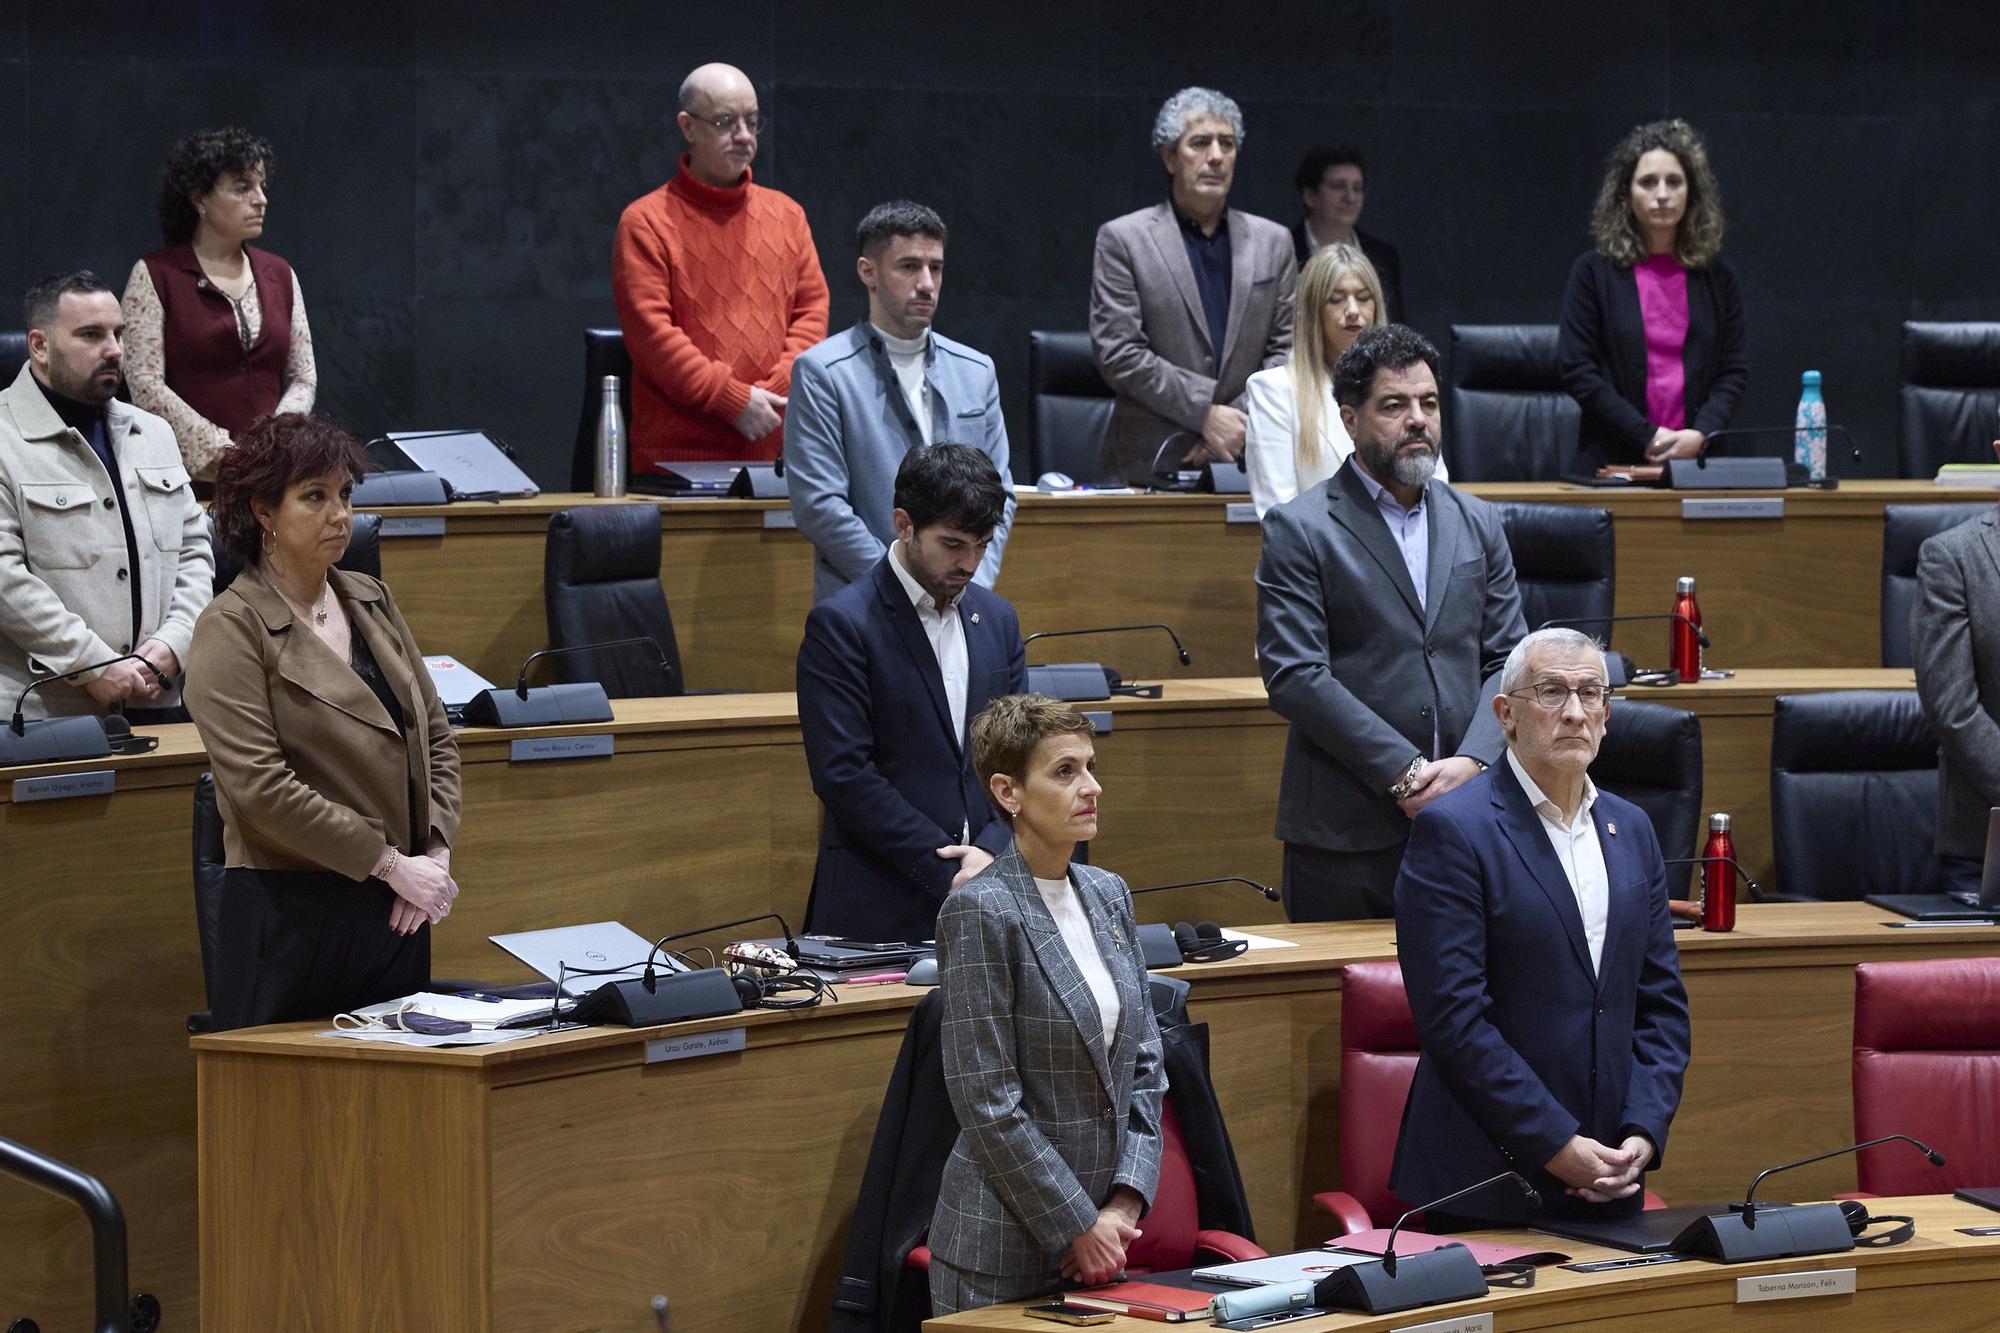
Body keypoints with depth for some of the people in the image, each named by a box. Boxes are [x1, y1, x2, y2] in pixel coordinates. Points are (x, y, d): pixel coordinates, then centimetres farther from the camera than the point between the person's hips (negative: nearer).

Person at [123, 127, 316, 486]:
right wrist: (221, 452, -12)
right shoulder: (155, 275, 3)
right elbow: (145, 386, -5)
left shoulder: (279, 275, 17)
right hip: (193, 476, -4)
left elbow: (303, 378, 17)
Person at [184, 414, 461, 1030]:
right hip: (290, 923, -6)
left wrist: (436, 851, -1)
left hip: (395, 914, 6)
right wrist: (392, 864, -15)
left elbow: (436, 736, 16)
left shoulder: (371, 601, 12)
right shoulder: (232, 629, -8)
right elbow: (261, 788, -17)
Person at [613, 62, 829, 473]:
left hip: (774, 445, 4)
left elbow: (812, 310, 11)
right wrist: (734, 400, -14)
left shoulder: (786, 215, 15)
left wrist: (774, 393, -6)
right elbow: (650, 331, -9)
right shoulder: (646, 222, -1)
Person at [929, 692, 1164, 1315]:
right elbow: (986, 1100, -16)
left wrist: (1126, 1199, -1)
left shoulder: (1108, 896, 9)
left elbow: (1144, 1064, 11)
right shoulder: (980, 912, -13)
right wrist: (1076, 1226, -13)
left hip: (1098, 1237, 6)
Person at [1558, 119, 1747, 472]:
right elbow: (1576, 370, -3)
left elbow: (1735, 369, 9)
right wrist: (1648, 438, -10)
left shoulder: (1717, 277, 11)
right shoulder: (1595, 273, 4)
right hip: (1614, 462, -2)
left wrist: (1700, 435, -9)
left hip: (1697, 459, 2)